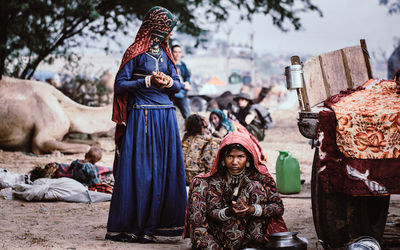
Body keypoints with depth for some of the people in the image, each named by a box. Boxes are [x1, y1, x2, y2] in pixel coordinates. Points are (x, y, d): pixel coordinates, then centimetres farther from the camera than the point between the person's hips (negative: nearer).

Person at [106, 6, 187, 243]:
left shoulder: (165, 53, 15)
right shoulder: (136, 53, -3)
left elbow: (179, 84, 13)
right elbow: (119, 85, -7)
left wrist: (169, 82, -9)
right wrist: (147, 81, -15)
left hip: (165, 116, 6)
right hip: (141, 117, -6)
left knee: (165, 170, 3)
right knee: (139, 172, -5)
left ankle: (150, 225, 10)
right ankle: (129, 227, 2)